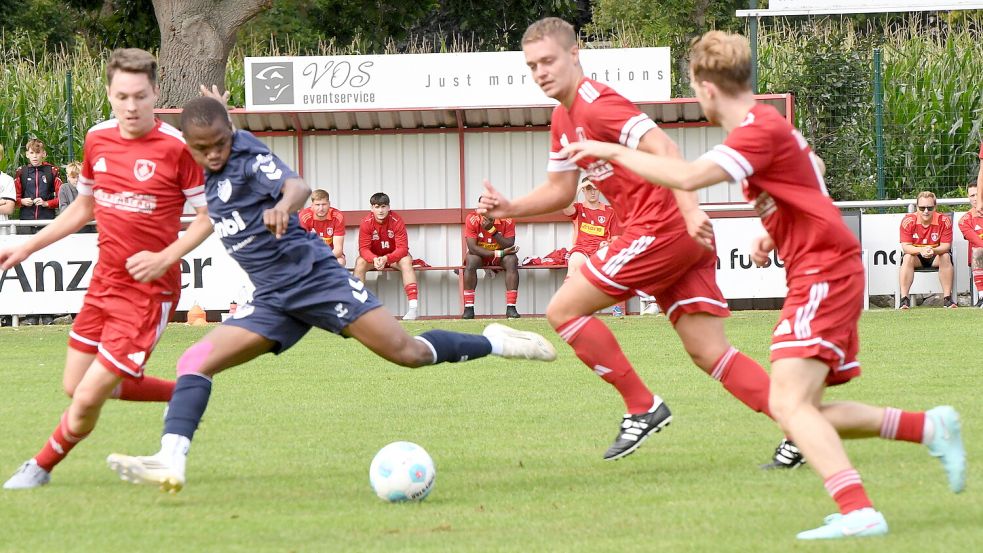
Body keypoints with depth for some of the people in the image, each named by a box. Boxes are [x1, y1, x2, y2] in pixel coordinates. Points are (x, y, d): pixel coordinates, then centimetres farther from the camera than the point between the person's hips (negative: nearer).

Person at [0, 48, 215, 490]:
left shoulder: (177, 147, -16)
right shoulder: (98, 140, 4)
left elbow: (209, 216, -10)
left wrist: (165, 258, -22)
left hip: (149, 290, -7)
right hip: (104, 282, 7)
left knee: (88, 399, -7)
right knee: (75, 386, 12)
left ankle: (41, 466, 21)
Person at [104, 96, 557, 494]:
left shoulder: (249, 160, -12)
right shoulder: (210, 178, 9)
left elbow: (297, 185, -33)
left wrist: (284, 205, -54)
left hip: (313, 275, -7)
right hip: (272, 300, 7)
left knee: (408, 352, -10)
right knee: (195, 362, -10)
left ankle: (495, 342, 12)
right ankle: (170, 462, -19)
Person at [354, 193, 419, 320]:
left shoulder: (397, 221, -20)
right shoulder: (366, 223, -16)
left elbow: (402, 248, -23)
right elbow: (363, 249, -19)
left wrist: (386, 258, -41)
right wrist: (374, 260, -41)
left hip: (394, 257, -1)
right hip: (373, 257, 1)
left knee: (406, 261, -33)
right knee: (360, 262, -29)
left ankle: (412, 308, -40)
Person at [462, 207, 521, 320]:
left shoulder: (507, 221, -15)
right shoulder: (472, 220, -18)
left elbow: (509, 247, -21)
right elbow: (472, 248, -23)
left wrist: (492, 230, -33)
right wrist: (499, 253, -29)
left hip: (499, 259, 1)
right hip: (480, 255, -1)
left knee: (512, 260, -30)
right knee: (471, 260, -33)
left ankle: (511, 308, -30)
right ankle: (468, 309, -30)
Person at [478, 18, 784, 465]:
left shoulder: (595, 104, -11)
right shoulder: (564, 118, 20)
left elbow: (662, 148, -23)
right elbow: (560, 190, 29)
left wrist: (690, 211, -34)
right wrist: (508, 208, 12)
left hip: (660, 228, -10)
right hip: (686, 241, 10)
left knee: (564, 310, -3)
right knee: (710, 354, 3)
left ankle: (642, 408, 0)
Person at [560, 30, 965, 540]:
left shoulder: (759, 130, -17)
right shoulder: (769, 124, 15)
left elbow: (688, 176, -29)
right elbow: (812, 170, 33)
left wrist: (612, 152, -19)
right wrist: (774, 234, 19)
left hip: (823, 275, -10)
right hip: (819, 273, 10)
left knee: (789, 403, -20)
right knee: (803, 411, 11)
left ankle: (858, 512, -30)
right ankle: (930, 427, 15)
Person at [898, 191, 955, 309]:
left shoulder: (944, 221, -18)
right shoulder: (908, 221, -18)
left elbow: (945, 246, -20)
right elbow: (905, 246, -21)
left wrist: (934, 251, -43)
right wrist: (921, 250, -42)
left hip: (937, 253, 0)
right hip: (915, 252, 0)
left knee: (946, 257, -30)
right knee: (907, 257, -31)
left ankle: (947, 298, -30)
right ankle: (904, 299, -35)